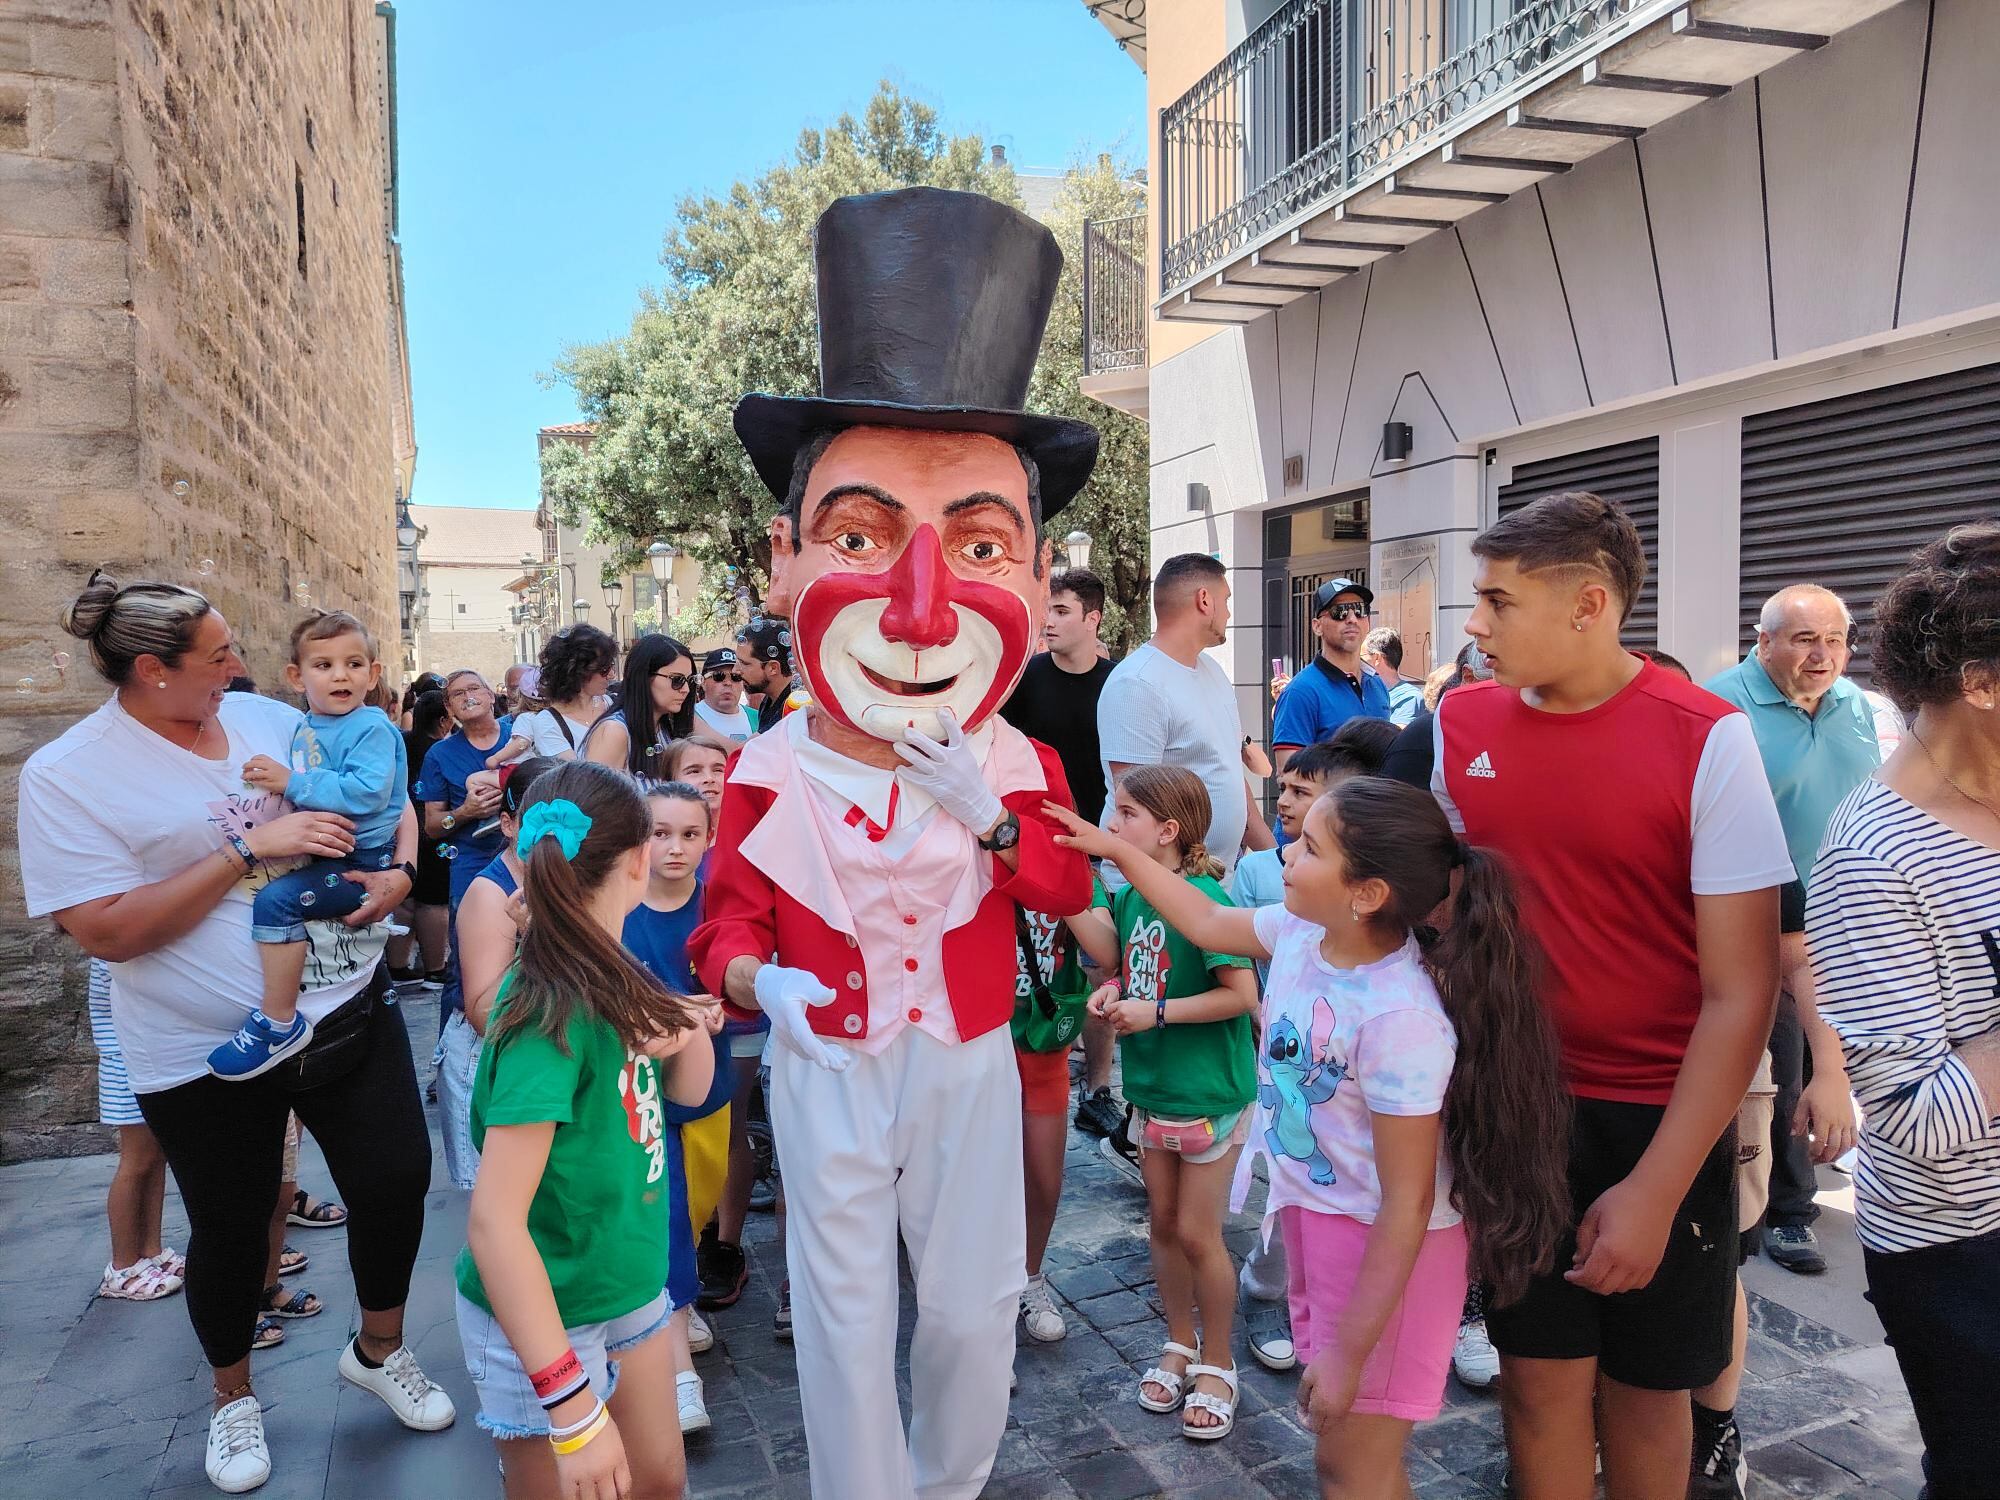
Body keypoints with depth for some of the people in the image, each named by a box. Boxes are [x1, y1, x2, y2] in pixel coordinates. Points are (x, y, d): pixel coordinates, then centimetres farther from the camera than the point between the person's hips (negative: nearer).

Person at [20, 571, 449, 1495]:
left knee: (397, 1181, 9)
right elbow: (105, 931, -19)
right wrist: (250, 849, -24)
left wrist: (398, 871, -8)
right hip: (209, 1053, -3)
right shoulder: (66, 776, -12)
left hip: (348, 1008, 4)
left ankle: (379, 1349, 38)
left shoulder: (268, 718, 1)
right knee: (231, 1230, 14)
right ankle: (233, 1395, 44)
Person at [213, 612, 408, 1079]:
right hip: (316, 851, 10)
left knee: (276, 899, -30)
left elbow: (368, 793, -29)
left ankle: (279, 1023, -21)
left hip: (361, 860, -10)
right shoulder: (304, 727, 11)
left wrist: (293, 783, -25)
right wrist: (271, 779, 6)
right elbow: (300, 785, 27)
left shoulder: (372, 729, -15)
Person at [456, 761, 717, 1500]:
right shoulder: (550, 1014, -28)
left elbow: (689, 1091, 7)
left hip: (630, 1287, 8)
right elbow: (492, 1221, -29)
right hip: (546, 1319, -8)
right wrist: (572, 1406, -28)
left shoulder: (611, 977, -4)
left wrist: (689, 1031, -15)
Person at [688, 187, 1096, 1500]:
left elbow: (1070, 892, -7)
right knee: (844, 1315, 13)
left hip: (969, 1063, 2)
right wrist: (756, 978, -27)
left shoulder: (1021, 765, -9)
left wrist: (992, 815, -25)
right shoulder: (767, 774, -14)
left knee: (976, 1308, 15)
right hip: (829, 1070, -1)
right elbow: (732, 916, -4)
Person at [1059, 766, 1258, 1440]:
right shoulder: (1130, 894, -1)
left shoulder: (1203, 897, -22)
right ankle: (1179, 1345, 38)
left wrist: (1156, 1012, -22)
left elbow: (1242, 995, -23)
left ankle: (1216, 1365, 26)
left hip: (1208, 1094, -7)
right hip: (1152, 1090, 7)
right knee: (1162, 1224, 18)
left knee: (1197, 1233, 5)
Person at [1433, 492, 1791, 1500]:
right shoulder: (1459, 722, -3)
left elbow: (1742, 992, -13)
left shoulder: (1707, 741, -14)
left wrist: (1656, 1189, -15)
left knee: (1646, 1384, 15)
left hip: (1662, 1120, -2)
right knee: (1541, 1370, 12)